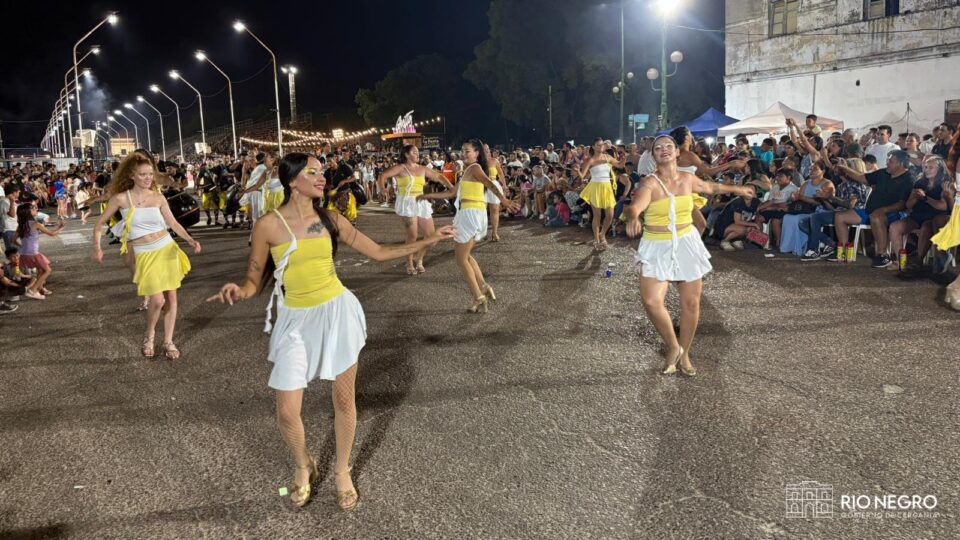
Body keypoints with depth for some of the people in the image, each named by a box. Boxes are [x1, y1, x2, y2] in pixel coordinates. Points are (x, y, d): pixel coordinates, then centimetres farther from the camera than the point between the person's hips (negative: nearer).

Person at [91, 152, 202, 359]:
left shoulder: (158, 197, 1)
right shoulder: (121, 198, -6)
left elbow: (173, 223, 5)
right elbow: (100, 223, 3)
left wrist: (190, 240, -9)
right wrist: (96, 247, -8)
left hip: (167, 249, 3)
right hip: (144, 255, -3)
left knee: (171, 296, 4)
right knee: (157, 300, -13)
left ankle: (168, 341, 18)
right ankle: (150, 335, 16)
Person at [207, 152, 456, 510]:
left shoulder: (330, 219, 1)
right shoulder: (268, 225, -9)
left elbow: (379, 252, 7)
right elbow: (254, 282, -4)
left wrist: (428, 241, 3)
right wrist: (238, 292, -28)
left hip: (337, 313, 2)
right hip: (296, 321, -2)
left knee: (345, 398, 9)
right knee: (287, 412, -2)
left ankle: (342, 472, 33)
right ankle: (304, 466, 31)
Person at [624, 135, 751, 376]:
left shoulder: (688, 179, 2)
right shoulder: (649, 183, -14)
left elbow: (709, 187, 25)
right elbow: (635, 205, -34)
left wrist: (735, 189, 39)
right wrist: (632, 217, -58)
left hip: (686, 244, 4)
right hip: (657, 248, -4)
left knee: (691, 302, 4)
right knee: (651, 300, -18)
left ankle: (684, 354, 24)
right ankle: (673, 347, 7)